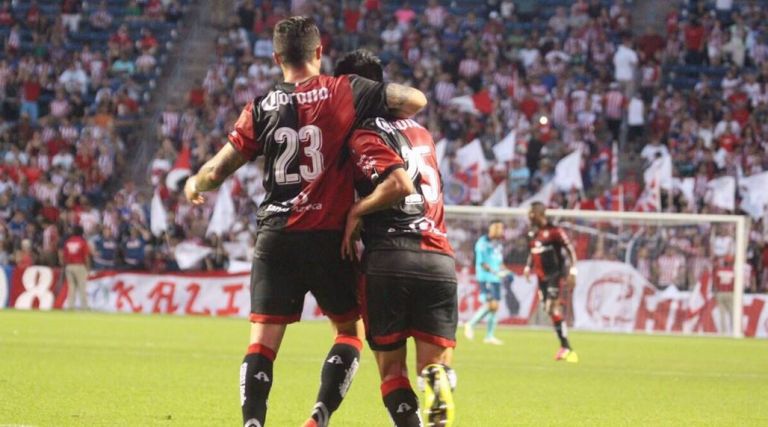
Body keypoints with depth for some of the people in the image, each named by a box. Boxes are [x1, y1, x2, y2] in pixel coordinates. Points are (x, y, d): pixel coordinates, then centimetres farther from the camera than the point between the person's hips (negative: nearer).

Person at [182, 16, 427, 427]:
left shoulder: (261, 108, 3)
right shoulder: (345, 92, -2)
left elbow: (218, 169, 3)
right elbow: (415, 101, 0)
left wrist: (193, 185, 25)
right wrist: (382, 115, 20)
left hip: (276, 235, 1)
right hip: (329, 235, -1)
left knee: (263, 337, 4)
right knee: (349, 328, 13)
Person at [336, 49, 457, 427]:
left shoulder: (364, 136, -2)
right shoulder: (419, 131, 21)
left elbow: (399, 184, -17)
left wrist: (357, 211, -4)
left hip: (390, 255, -5)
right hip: (439, 258, 5)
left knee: (391, 366, 6)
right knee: (434, 363, 3)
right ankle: (439, 386, -31)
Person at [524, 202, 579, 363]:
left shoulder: (554, 231, -12)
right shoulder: (532, 234, 11)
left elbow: (570, 250, -11)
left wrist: (572, 272, -16)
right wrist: (528, 268, 12)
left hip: (554, 274, -8)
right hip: (541, 277, 8)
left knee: (552, 308, -16)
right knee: (549, 310, 6)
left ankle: (567, 348, -13)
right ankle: (564, 346, 15)